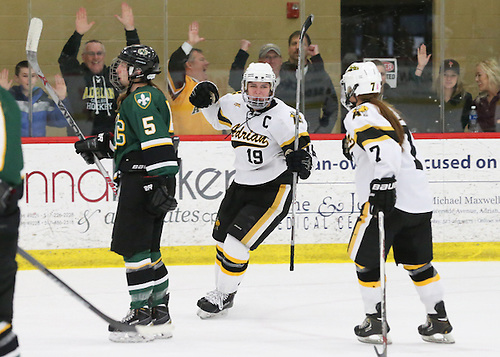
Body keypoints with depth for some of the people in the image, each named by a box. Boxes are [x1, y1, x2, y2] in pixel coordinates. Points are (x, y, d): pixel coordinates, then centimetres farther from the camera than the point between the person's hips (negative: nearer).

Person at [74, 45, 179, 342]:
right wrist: (99, 144, 26)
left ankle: (142, 313, -10)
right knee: (147, 248, 14)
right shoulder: (137, 97, 20)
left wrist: (160, 183, -28)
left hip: (143, 181, -11)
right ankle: (160, 315, 17)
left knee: (132, 245, -10)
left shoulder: (142, 98, -14)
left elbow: (157, 141, -23)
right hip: (142, 181, 11)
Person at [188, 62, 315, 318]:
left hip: (273, 191, -7)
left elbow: (302, 147, -15)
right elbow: (218, 118, 20)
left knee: (236, 243, -13)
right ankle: (221, 290, 39)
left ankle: (224, 296, 5)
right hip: (241, 185, 7)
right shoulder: (234, 105, -2)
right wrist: (207, 101, 0)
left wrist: (301, 160, -37)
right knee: (222, 238, 18)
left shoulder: (283, 117, -20)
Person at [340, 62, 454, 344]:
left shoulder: (361, 115, -7)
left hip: (387, 202, -8)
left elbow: (384, 149, -22)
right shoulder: (390, 113, 21)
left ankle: (375, 322, 5)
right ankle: (439, 323, 17)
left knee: (367, 260, 5)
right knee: (419, 264, 17)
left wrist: (383, 183, -29)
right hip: (419, 201, 8)